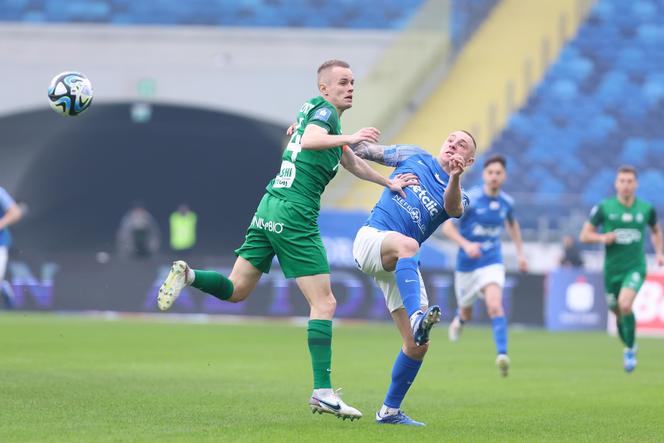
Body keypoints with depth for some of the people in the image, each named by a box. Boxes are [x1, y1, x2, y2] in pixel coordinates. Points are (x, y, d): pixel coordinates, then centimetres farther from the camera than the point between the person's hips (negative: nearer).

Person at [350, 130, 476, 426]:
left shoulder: (456, 196, 12)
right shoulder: (413, 157, 14)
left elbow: (453, 208, -13)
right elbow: (365, 150, 21)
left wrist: (455, 178, -34)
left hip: (402, 267, 4)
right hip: (371, 236, -4)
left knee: (417, 345, -5)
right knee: (407, 244, -40)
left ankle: (390, 411, 11)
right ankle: (417, 316, -63)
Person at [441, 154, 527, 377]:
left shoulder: (506, 202, -2)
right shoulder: (469, 198, -14)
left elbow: (512, 224, 21)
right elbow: (447, 226, -13)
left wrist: (520, 253, 18)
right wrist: (466, 244, -28)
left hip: (492, 263, 1)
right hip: (467, 264, -1)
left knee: (495, 306, -24)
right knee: (466, 312, 16)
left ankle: (502, 355, -29)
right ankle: (459, 320, 55)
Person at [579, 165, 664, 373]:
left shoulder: (646, 208, 1)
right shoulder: (604, 208, -4)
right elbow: (584, 235, 1)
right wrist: (602, 237, -18)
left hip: (635, 268, -1)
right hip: (612, 269, 1)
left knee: (625, 305, -25)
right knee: (618, 314, 11)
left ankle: (630, 351, -8)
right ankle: (630, 346, 40)